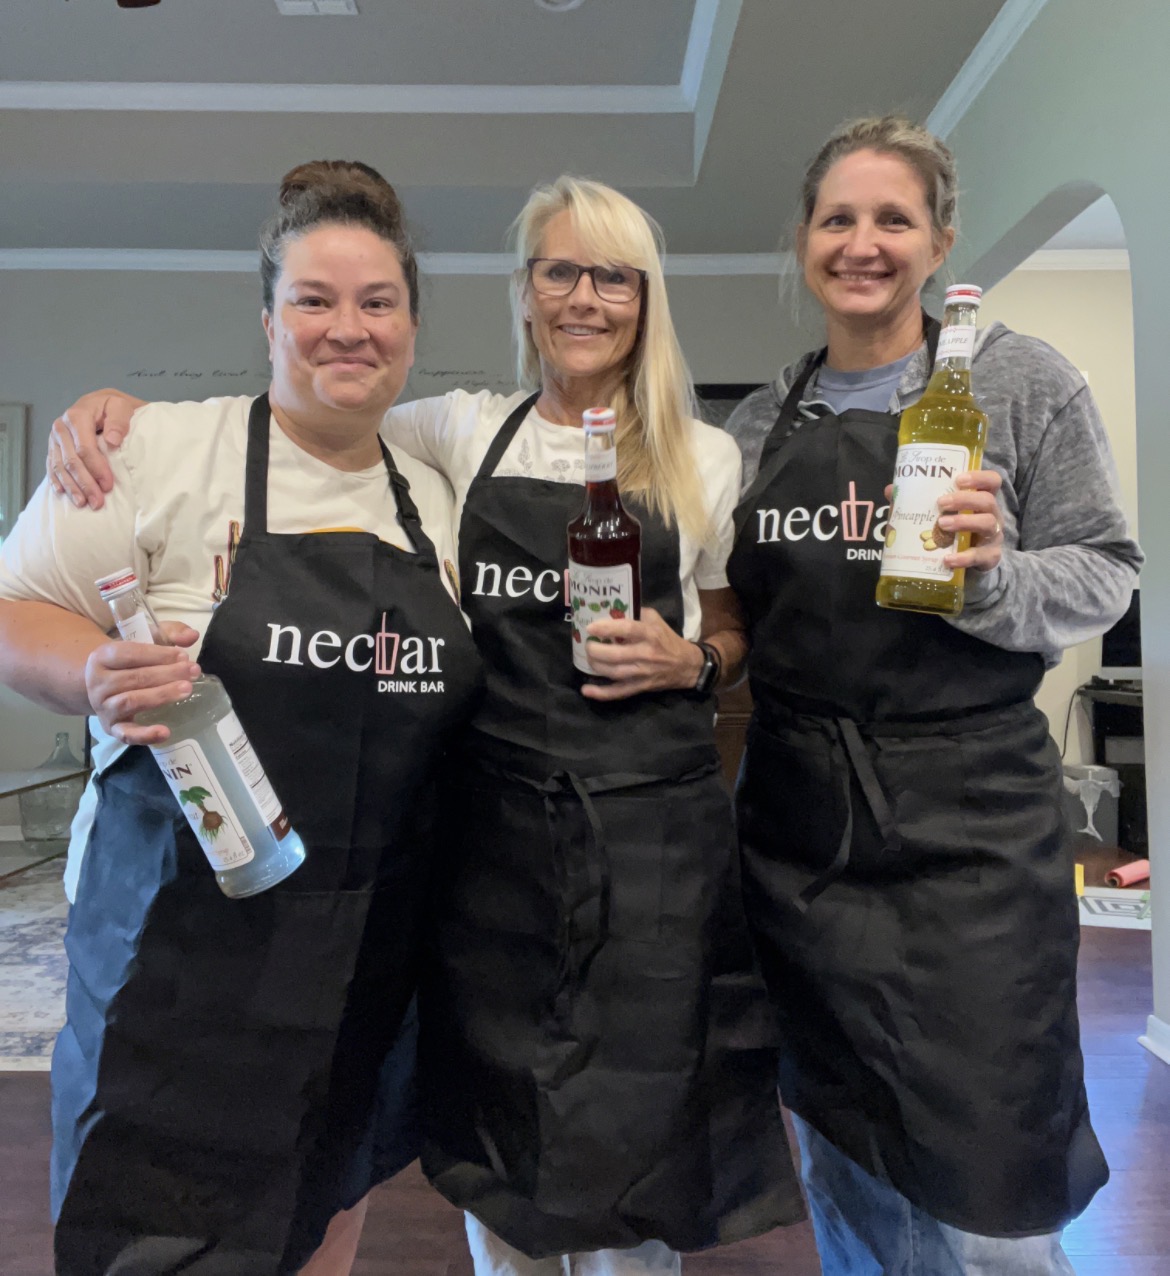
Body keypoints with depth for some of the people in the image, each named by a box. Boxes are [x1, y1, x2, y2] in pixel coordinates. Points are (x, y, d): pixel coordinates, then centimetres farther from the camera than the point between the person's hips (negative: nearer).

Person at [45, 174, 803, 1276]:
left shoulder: (706, 459, 6)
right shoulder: (462, 431, 6)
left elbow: (738, 627, 15)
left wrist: (688, 660, -7)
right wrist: (119, 401, -5)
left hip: (653, 832, 0)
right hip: (488, 827, 1)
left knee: (632, 1138, 9)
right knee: (494, 1155, 14)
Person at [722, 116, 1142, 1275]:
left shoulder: (1022, 381, -1)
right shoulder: (761, 419, 9)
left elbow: (1105, 574, -2)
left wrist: (995, 581, -21)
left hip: (968, 819, -3)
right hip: (798, 823, 4)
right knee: (841, 1158, 20)